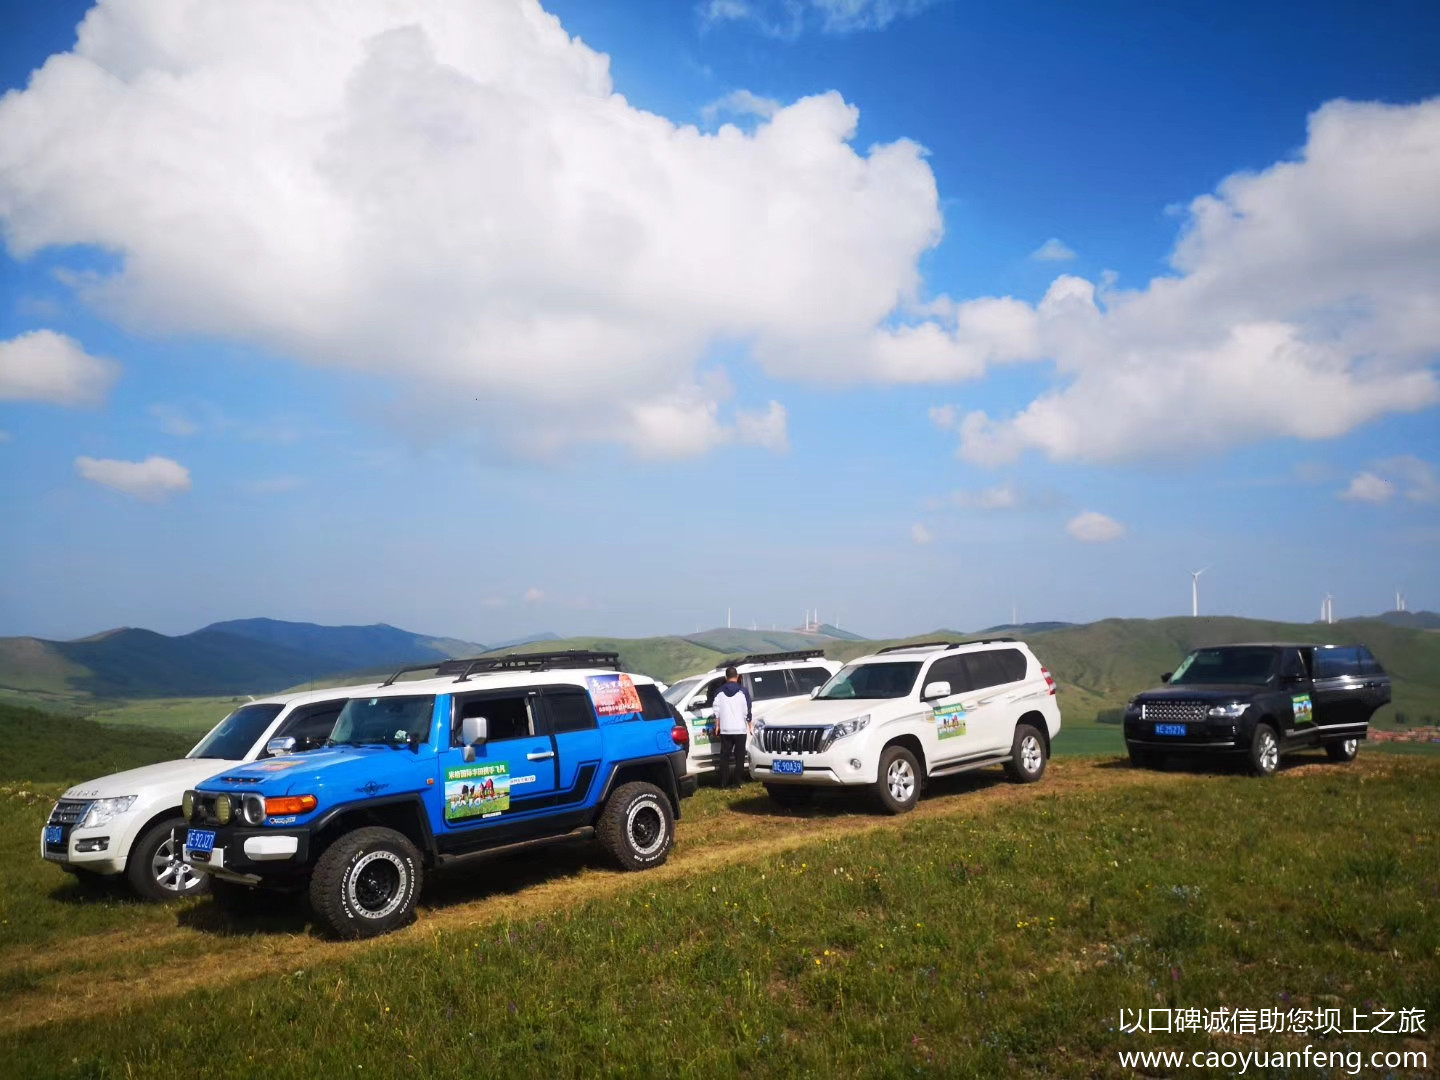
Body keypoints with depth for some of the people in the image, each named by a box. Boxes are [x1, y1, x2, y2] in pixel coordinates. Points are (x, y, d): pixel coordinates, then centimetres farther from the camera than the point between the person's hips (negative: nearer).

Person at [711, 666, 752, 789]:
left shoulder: (720, 691, 3)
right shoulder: (743, 691, -4)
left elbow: (717, 711, 4)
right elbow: (747, 711, -4)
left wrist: (717, 726, 13)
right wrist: (750, 726, 5)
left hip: (725, 729, 2)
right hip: (740, 729, -2)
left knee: (724, 756, 7)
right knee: (739, 756, 4)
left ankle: (724, 783, 5)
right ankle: (738, 782, 2)